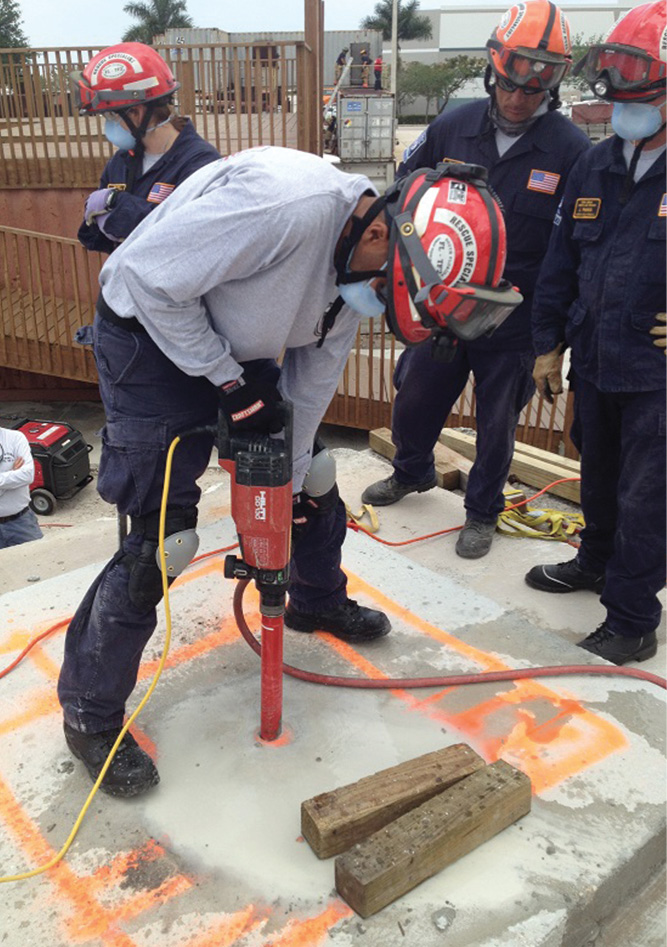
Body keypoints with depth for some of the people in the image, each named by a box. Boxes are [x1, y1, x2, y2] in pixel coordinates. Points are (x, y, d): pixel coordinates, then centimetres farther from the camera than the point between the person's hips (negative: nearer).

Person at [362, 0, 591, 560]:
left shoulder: (572, 151, -11)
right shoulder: (453, 127, -2)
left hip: (513, 321, -3)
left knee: (497, 422, 11)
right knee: (414, 400, 15)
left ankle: (483, 511, 33)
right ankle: (413, 472, 45)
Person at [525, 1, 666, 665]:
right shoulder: (594, 168, 6)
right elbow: (560, 261, 10)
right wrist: (548, 343, 10)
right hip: (594, 360, 6)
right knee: (598, 473, 22)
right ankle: (597, 560, 46)